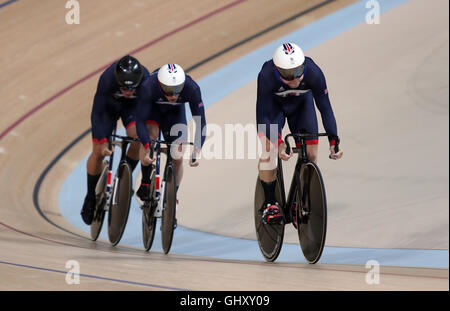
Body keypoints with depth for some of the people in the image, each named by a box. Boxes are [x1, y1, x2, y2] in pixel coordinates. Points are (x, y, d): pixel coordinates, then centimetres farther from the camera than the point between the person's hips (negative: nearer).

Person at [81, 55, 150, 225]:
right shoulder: (107, 79, -39)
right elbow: (96, 114, -30)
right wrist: (102, 141, -38)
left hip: (133, 106, 1)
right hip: (109, 104, -1)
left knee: (137, 138, -27)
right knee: (98, 152, -9)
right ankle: (91, 197, 12)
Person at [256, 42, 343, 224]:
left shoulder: (314, 73, -36)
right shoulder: (266, 76, -39)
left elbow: (325, 108, -28)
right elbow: (263, 115, -34)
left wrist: (333, 141, -35)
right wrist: (279, 142, -44)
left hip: (302, 103, 2)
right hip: (273, 104, -2)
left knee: (310, 152, -9)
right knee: (268, 149, -19)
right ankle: (270, 203, -8)